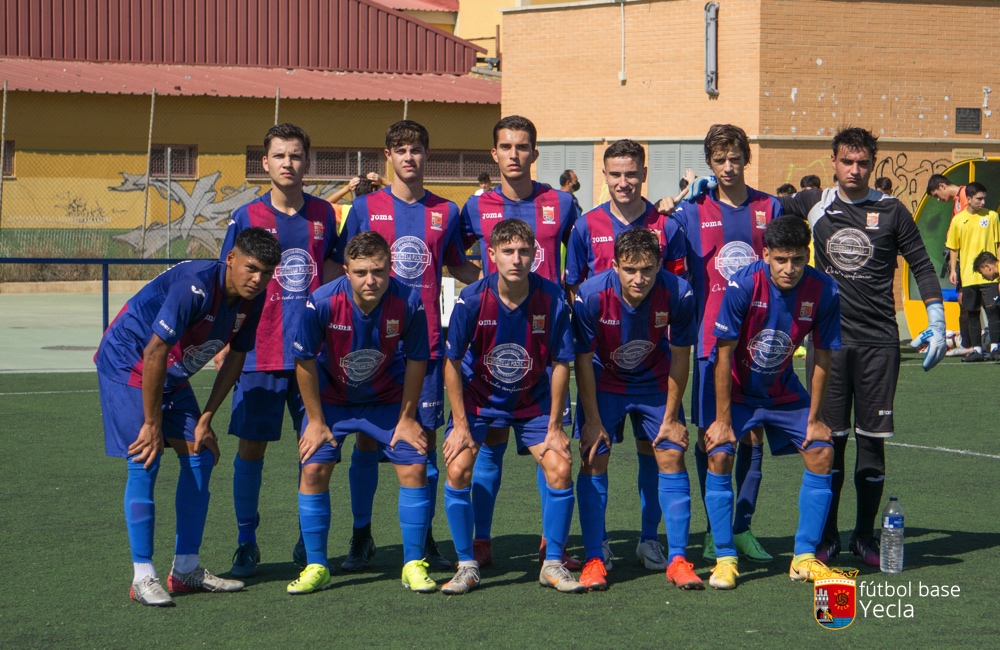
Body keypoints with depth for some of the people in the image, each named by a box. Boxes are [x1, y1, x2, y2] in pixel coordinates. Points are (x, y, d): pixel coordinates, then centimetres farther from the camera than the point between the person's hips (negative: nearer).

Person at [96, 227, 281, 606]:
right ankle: (143, 577, -10)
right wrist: (152, 424, -23)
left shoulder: (252, 299, -8)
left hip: (172, 377, 8)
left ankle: (186, 569, 11)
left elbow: (236, 359, 5)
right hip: (126, 365, -8)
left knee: (200, 458, 4)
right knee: (145, 462, -15)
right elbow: (154, 353, -29)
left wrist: (205, 419, 1)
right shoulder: (194, 287, -32)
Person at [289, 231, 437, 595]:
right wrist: (316, 421, -10)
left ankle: (414, 565, 3)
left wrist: (407, 418, -5)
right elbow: (305, 361, -14)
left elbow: (416, 360, -9)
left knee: (414, 467, -9)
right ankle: (316, 567, 1)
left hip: (388, 399, 1)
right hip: (331, 398, -1)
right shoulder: (322, 302, -29)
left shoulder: (408, 303, -26)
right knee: (313, 468, -12)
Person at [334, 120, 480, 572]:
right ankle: (361, 538, 11)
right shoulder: (366, 207, 3)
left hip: (426, 343, 2)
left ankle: (424, 538, 12)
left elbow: (457, 266, 21)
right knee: (367, 438, 1)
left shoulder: (445, 212, 9)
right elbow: (342, 268, 8)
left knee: (426, 437, 3)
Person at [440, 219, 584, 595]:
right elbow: (452, 363, -11)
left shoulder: (551, 299, -20)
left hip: (532, 402, 1)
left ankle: (553, 564, 5)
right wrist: (460, 424, -12)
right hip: (478, 398, -1)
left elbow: (561, 364, -10)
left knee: (560, 469, -12)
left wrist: (554, 427, -8)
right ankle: (467, 567, -1)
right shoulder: (472, 299, -22)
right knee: (457, 469, -17)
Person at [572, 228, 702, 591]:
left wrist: (671, 418, -7)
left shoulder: (677, 294, -27)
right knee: (594, 460, -10)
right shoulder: (591, 296, -29)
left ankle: (677, 559, 1)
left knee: (671, 456, -6)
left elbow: (680, 358, -12)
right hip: (604, 381, -1)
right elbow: (583, 360, -16)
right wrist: (592, 421, -12)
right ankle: (594, 559, -4)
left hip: (654, 382, 1)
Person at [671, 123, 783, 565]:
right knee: (709, 436, 1)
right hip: (711, 340, -1)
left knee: (753, 434, 3)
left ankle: (743, 528, 11)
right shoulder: (692, 211, 3)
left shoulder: (770, 209, 7)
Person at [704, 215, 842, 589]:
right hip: (738, 390, -3)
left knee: (821, 453, -7)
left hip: (784, 391, 3)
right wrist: (723, 419, -18)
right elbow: (724, 354, -20)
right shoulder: (743, 285, -27)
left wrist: (814, 418, -6)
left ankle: (804, 558, 3)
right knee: (719, 455, -19)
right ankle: (725, 559, -8)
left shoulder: (823, 291, -19)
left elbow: (822, 357, -8)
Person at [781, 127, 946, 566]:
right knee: (829, 438, -1)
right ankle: (826, 536, 9)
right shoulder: (814, 205, 5)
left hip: (879, 341, 0)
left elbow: (922, 266, 8)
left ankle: (865, 536, 10)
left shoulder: (891, 211, 3)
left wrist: (936, 323, 0)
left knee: (873, 438, 0)